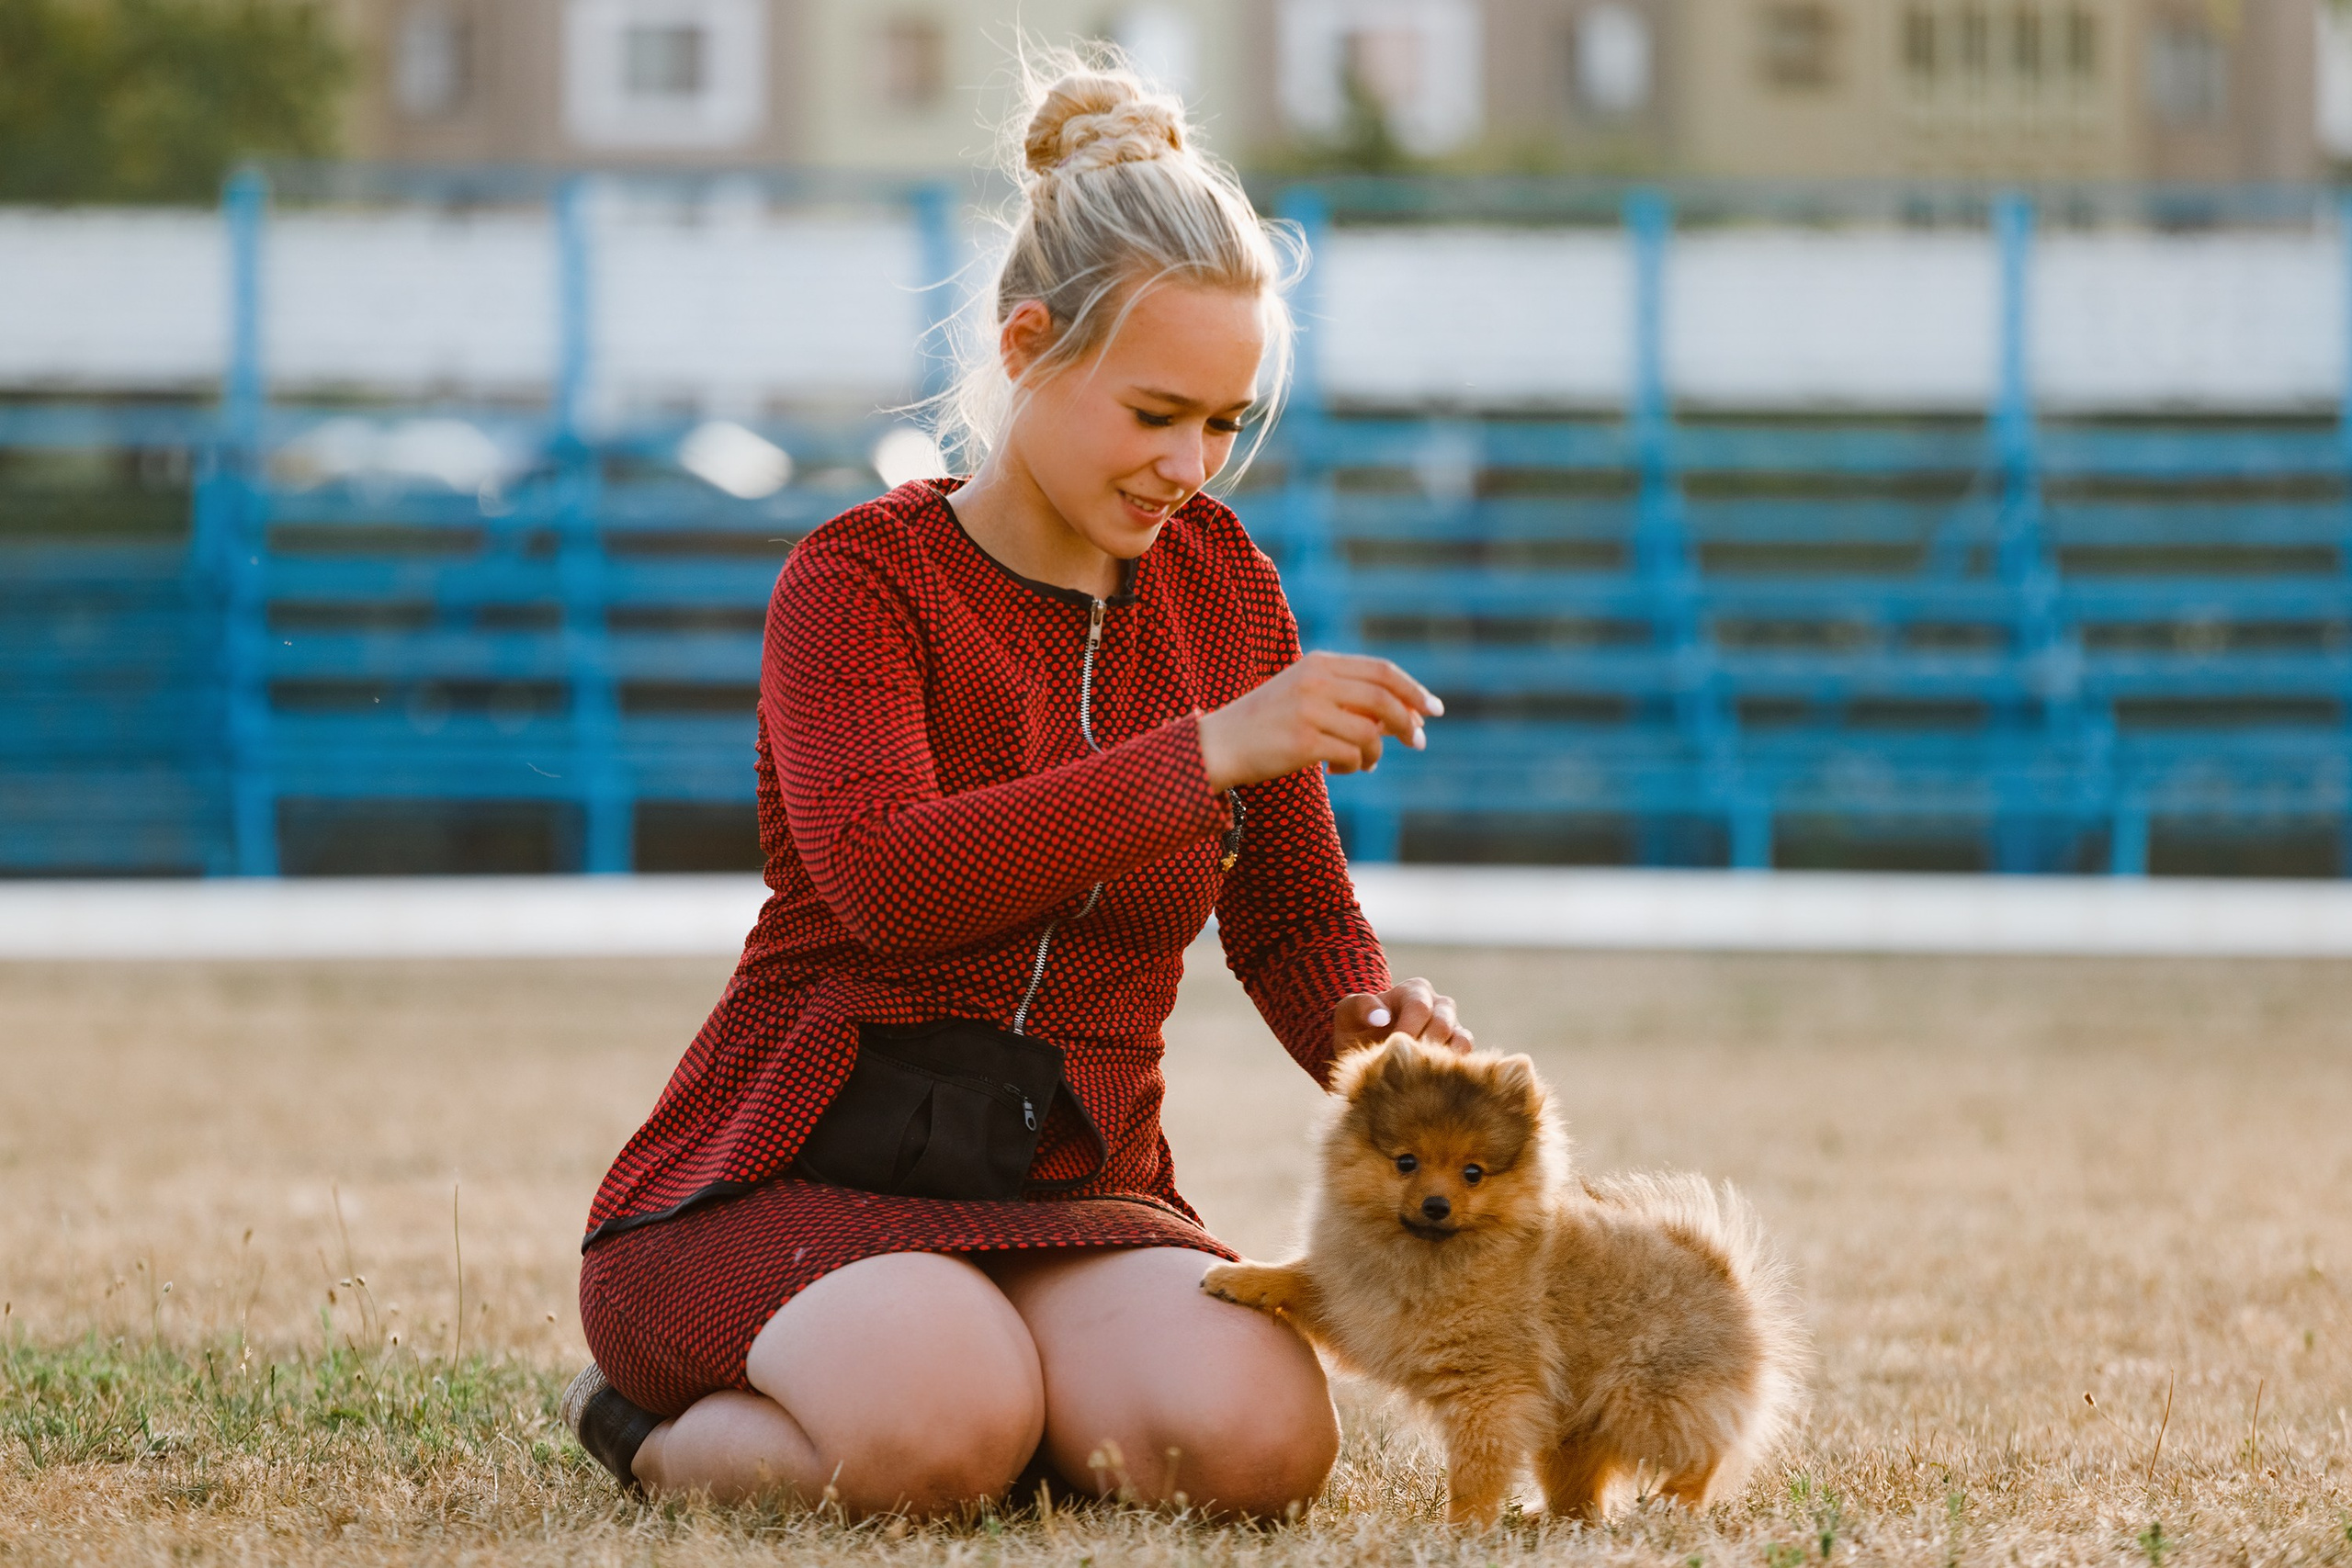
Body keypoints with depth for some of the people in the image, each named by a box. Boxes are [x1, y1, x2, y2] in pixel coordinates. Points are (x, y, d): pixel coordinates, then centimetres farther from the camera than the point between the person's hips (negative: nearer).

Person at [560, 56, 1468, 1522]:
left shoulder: (1220, 585, 11)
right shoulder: (861, 577, -5)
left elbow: (1299, 923, 14)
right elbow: (886, 879, -24)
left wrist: (1378, 1036, -11)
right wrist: (1210, 750, -26)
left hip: (1070, 1199, 4)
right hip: (788, 1182, -4)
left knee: (1258, 1442, -29)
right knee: (943, 1429, -37)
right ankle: (663, 1430, -3)